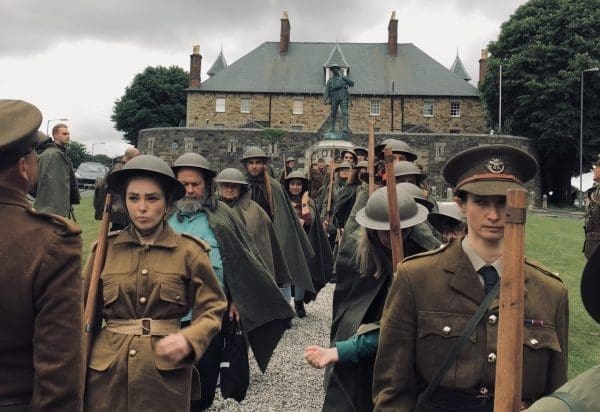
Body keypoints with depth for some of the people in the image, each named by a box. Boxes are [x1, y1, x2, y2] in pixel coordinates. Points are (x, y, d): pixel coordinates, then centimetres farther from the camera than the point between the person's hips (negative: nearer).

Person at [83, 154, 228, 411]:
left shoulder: (189, 252, -4)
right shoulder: (105, 249, 1)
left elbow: (212, 309, -3)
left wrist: (188, 340, -22)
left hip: (166, 374, -1)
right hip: (107, 372, 1)